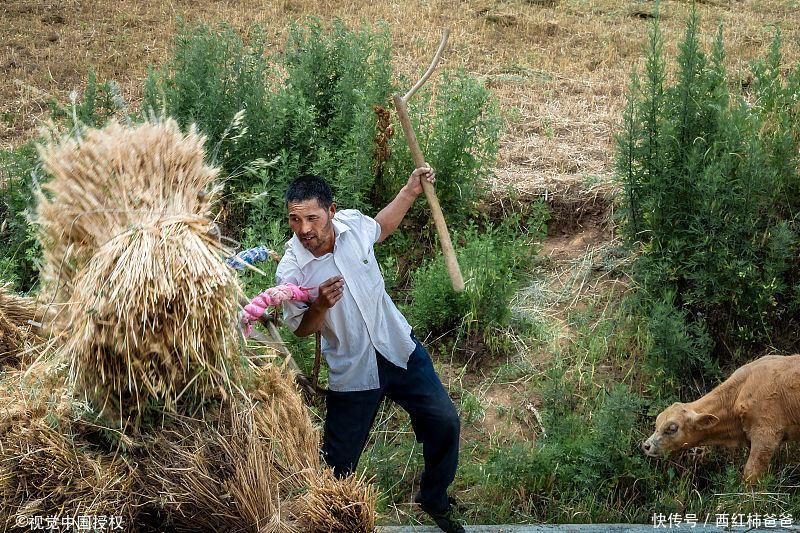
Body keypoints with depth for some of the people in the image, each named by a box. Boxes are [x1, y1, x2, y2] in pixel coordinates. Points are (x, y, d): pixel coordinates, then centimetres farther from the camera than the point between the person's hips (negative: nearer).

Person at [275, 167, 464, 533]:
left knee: (444, 423, 10)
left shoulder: (352, 223, -10)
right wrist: (320, 305, -27)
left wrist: (410, 191, 8)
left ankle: (434, 499, 34)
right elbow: (301, 328, -6)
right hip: (351, 372, -4)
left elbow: (380, 228, 16)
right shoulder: (291, 272, -21)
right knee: (339, 461, 4)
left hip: (399, 348, 4)